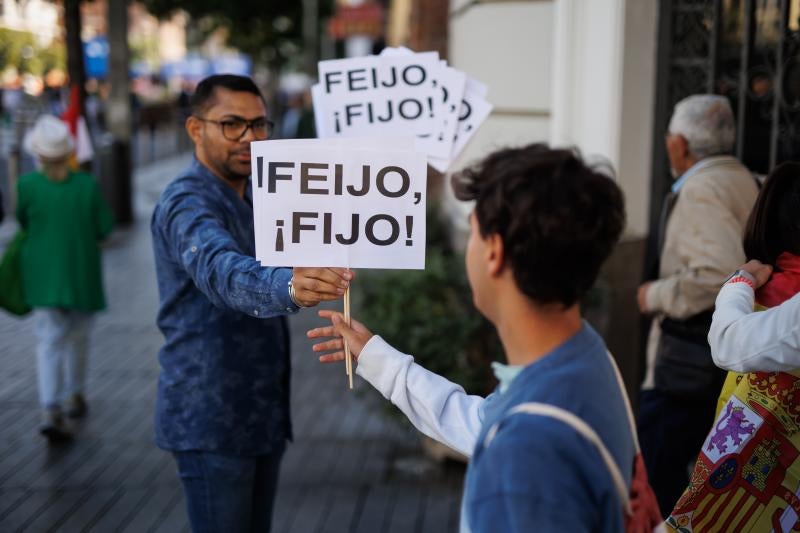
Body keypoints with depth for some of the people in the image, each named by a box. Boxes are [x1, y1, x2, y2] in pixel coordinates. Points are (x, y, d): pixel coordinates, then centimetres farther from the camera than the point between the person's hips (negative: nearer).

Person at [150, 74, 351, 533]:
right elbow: (222, 271, -42)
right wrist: (288, 286, -60)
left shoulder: (255, 199, 10)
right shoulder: (188, 202, -19)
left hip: (264, 412, 9)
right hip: (212, 419, -8)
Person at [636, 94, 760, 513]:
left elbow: (721, 273, -29)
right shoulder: (742, 181, 12)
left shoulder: (700, 190, -17)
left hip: (691, 360, -10)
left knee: (653, 477, -6)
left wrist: (657, 295, -15)